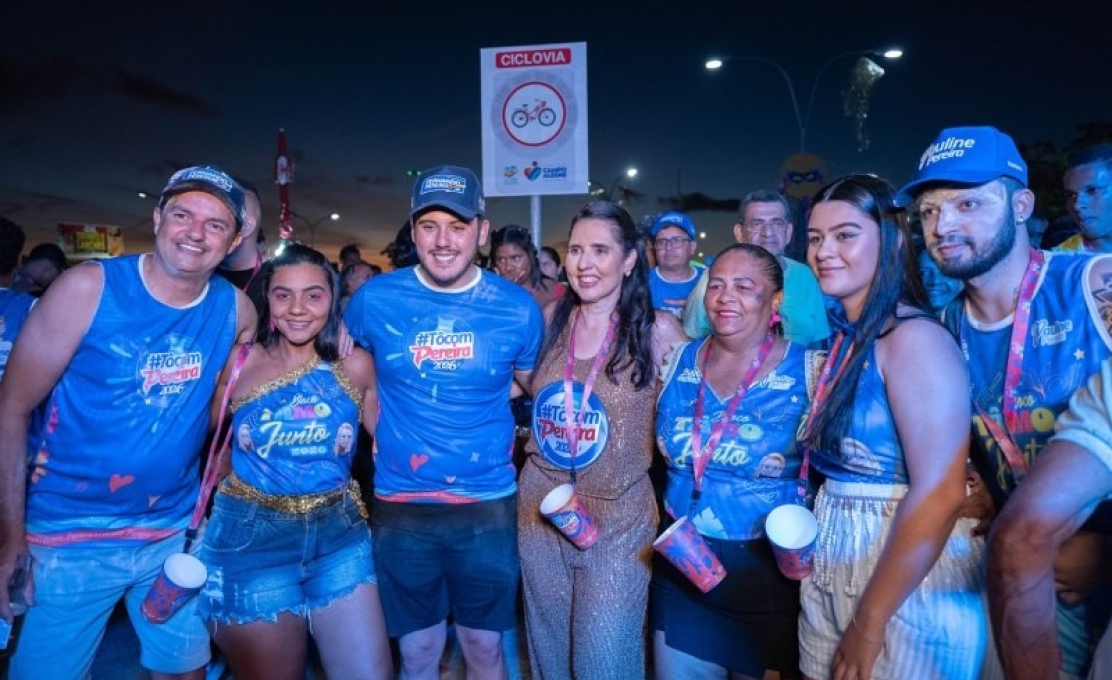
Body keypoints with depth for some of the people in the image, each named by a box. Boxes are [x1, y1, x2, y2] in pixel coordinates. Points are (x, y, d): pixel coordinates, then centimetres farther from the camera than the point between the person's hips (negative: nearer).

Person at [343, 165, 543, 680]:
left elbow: (535, 387, 11)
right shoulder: (374, 299, -7)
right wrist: (385, 434, 5)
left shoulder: (517, 307, -7)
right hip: (400, 504, 1)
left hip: (488, 503, 0)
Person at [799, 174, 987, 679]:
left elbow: (939, 494, -24)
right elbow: (835, 464, 8)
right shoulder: (843, 337, 6)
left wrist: (869, 623, -19)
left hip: (907, 583, -7)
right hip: (831, 569, 7)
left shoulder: (913, 337, -18)